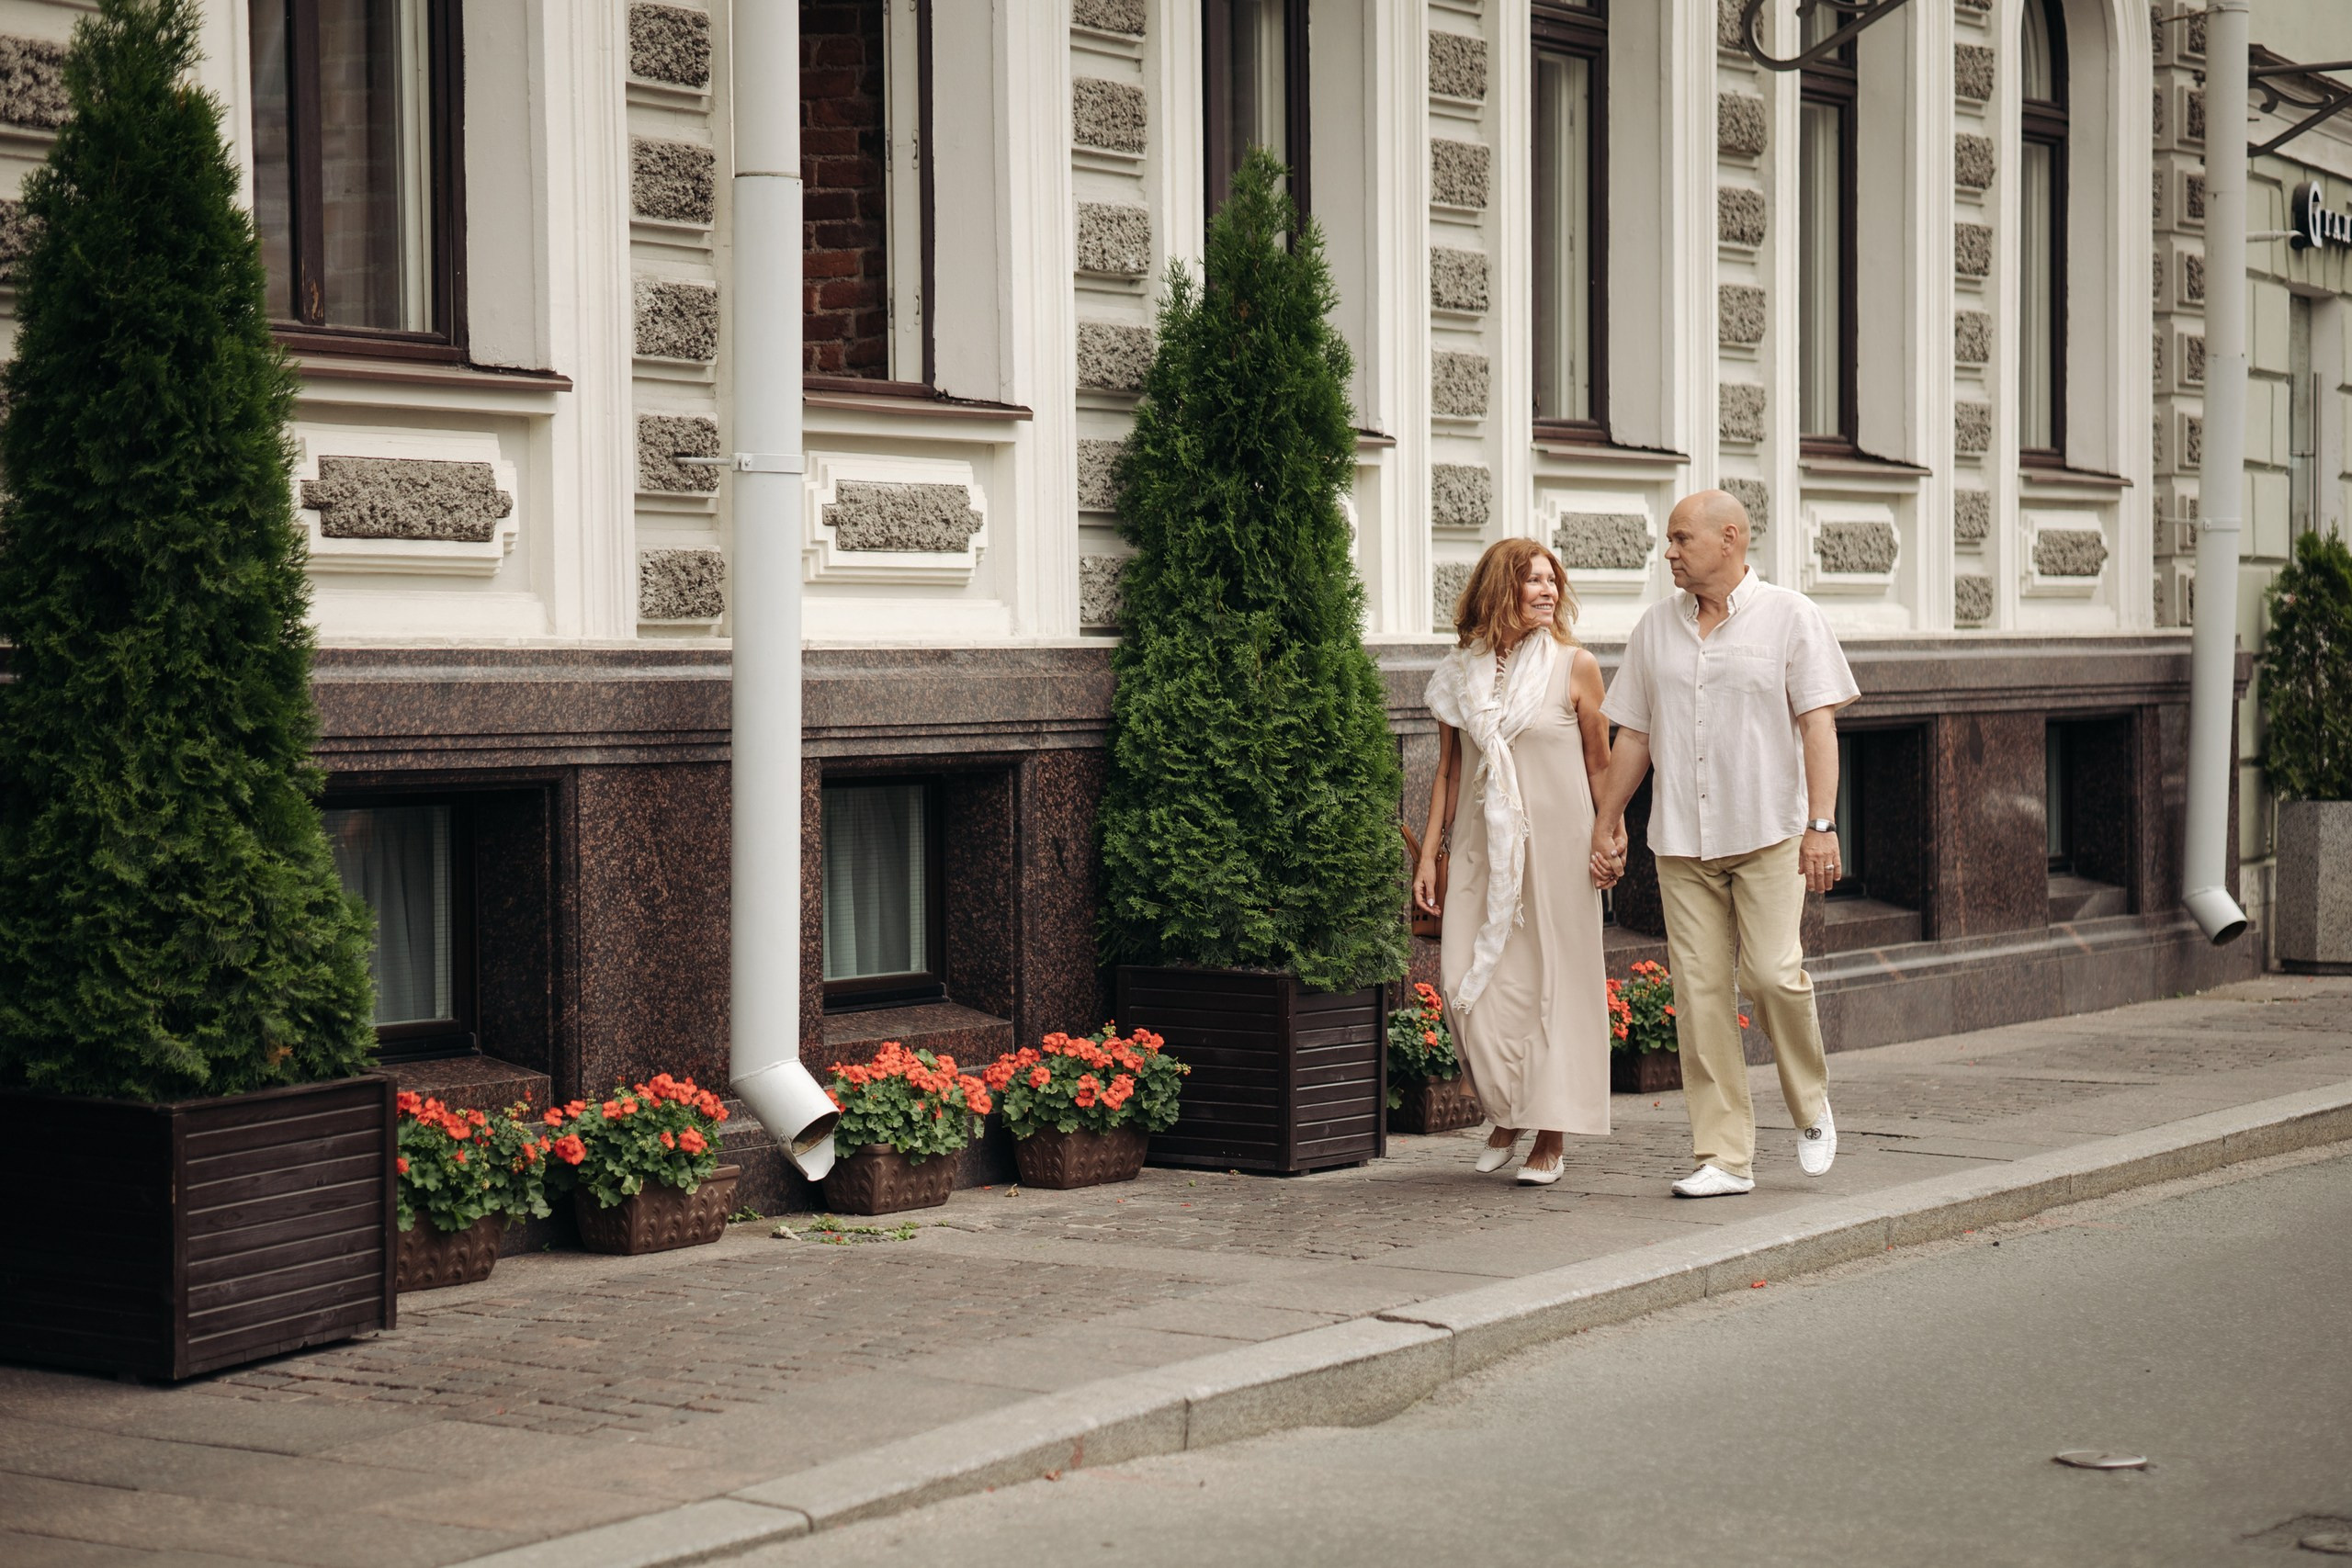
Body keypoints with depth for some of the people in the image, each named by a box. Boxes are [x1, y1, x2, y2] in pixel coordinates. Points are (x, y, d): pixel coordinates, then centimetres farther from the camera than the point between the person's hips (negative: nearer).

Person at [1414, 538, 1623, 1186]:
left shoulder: (1575, 667, -1)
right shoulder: (1460, 673, 6)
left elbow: (1600, 767, 4)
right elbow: (1450, 769, 12)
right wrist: (1428, 852, 9)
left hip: (1555, 842, -2)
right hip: (1481, 847, 2)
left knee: (1555, 984, -1)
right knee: (1473, 984, -3)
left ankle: (1551, 1138, 8)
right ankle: (1505, 1115, 18)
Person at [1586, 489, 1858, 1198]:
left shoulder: (1791, 617, 0)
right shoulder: (1655, 627, 11)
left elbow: (1818, 724, -6)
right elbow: (1633, 735, 15)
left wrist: (1822, 824, -14)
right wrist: (1605, 822, 12)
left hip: (1769, 831, -4)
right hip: (1682, 840, 4)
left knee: (1772, 972, -15)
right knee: (1699, 991, -1)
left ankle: (1811, 1105, 13)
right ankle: (1724, 1157, 3)